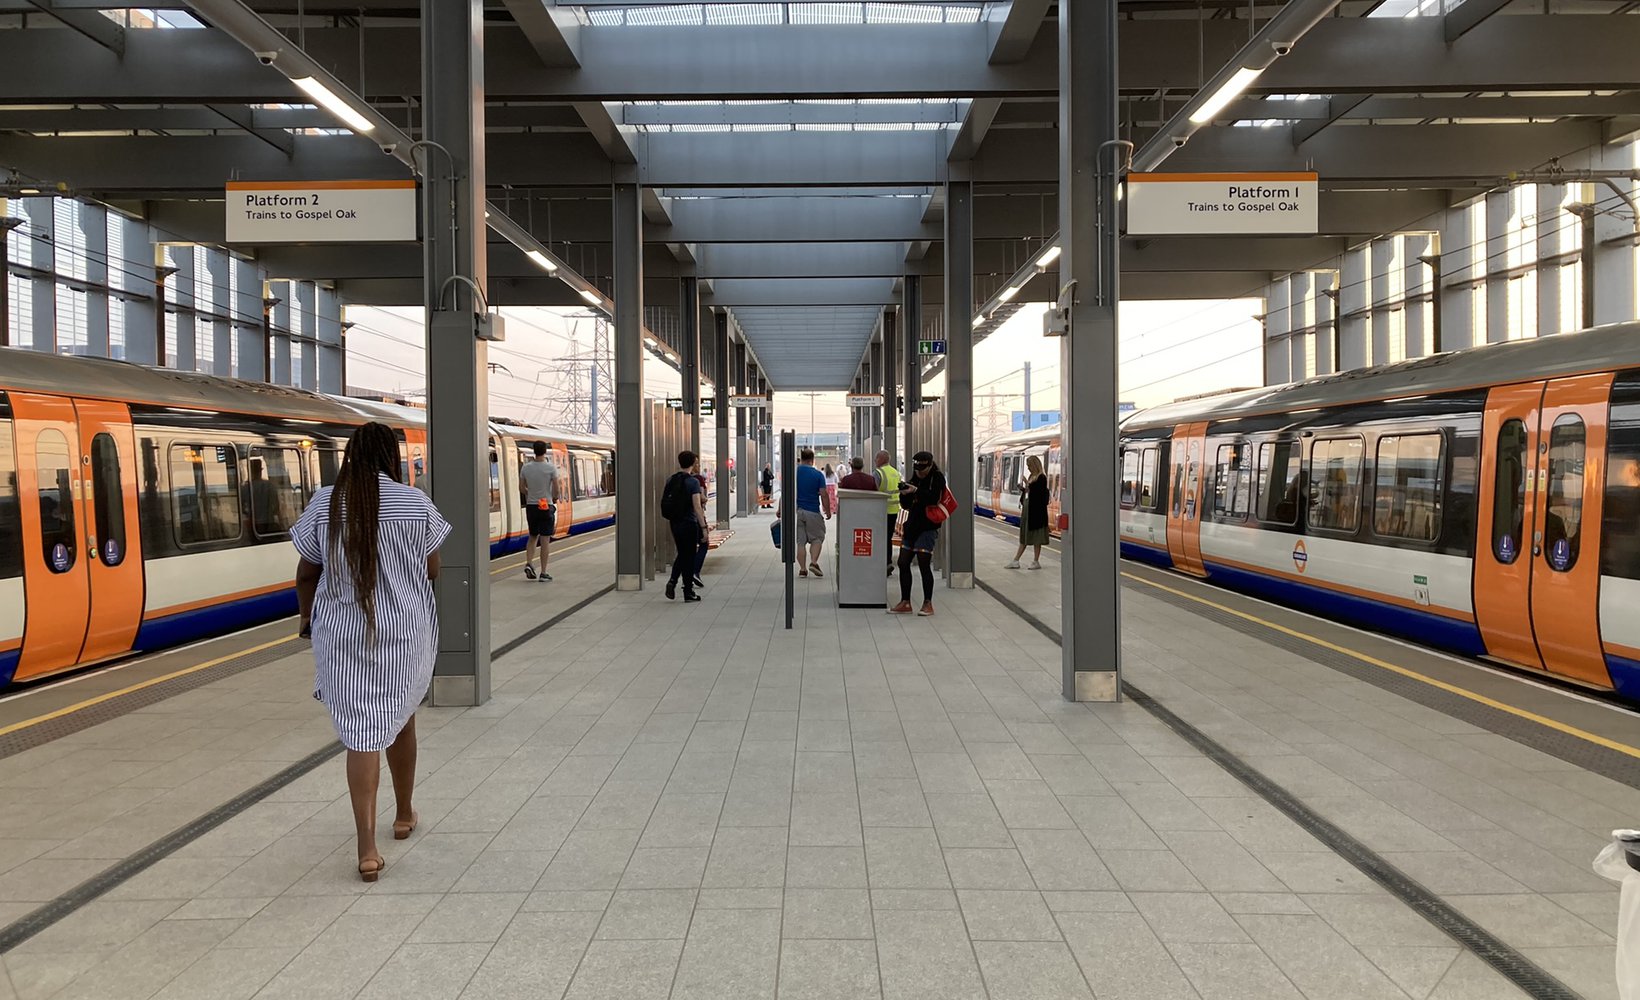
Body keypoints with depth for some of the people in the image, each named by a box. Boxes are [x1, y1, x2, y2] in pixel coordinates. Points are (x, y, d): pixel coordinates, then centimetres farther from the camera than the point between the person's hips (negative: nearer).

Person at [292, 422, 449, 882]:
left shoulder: (324, 504, -3)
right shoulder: (415, 503, -6)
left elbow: (307, 574, 4)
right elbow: (432, 570, 1)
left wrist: (308, 619, 21)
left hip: (343, 635, 0)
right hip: (405, 632, 0)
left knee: (361, 732, 2)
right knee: (400, 717, 20)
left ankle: (367, 848, -5)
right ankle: (404, 815, 38)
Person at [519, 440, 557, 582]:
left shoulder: (526, 467, 0)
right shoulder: (551, 467, -10)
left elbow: (522, 487, 6)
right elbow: (556, 488, -10)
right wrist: (555, 499, 10)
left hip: (531, 506, 4)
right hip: (546, 506, -4)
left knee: (533, 537, 19)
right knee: (545, 540, 0)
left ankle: (528, 564, 0)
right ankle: (543, 573, 1)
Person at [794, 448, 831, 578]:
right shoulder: (818, 474, -5)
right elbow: (824, 494, -7)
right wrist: (828, 511, 3)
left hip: (795, 511, 2)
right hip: (812, 511, -2)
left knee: (800, 541, 7)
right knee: (817, 538, 12)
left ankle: (802, 569, 4)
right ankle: (814, 562, -6)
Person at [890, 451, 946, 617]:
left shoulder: (937, 478, -4)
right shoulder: (915, 478, 13)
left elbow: (934, 498, -21)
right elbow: (906, 505, 12)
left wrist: (915, 490, -29)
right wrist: (904, 493, -7)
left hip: (928, 527, -7)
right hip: (912, 526, 7)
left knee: (924, 564, -9)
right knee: (903, 563, 4)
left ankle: (928, 604, 1)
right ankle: (905, 603, 9)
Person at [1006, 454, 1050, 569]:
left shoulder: (1041, 478, -11)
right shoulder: (1031, 477, 13)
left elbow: (1039, 493, -19)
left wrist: (1028, 485, -22)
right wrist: (1023, 489, 2)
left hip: (1036, 510, -9)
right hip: (1027, 508, 9)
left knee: (1036, 537, 0)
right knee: (1024, 535, 11)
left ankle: (1036, 561, 7)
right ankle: (1015, 561, 12)